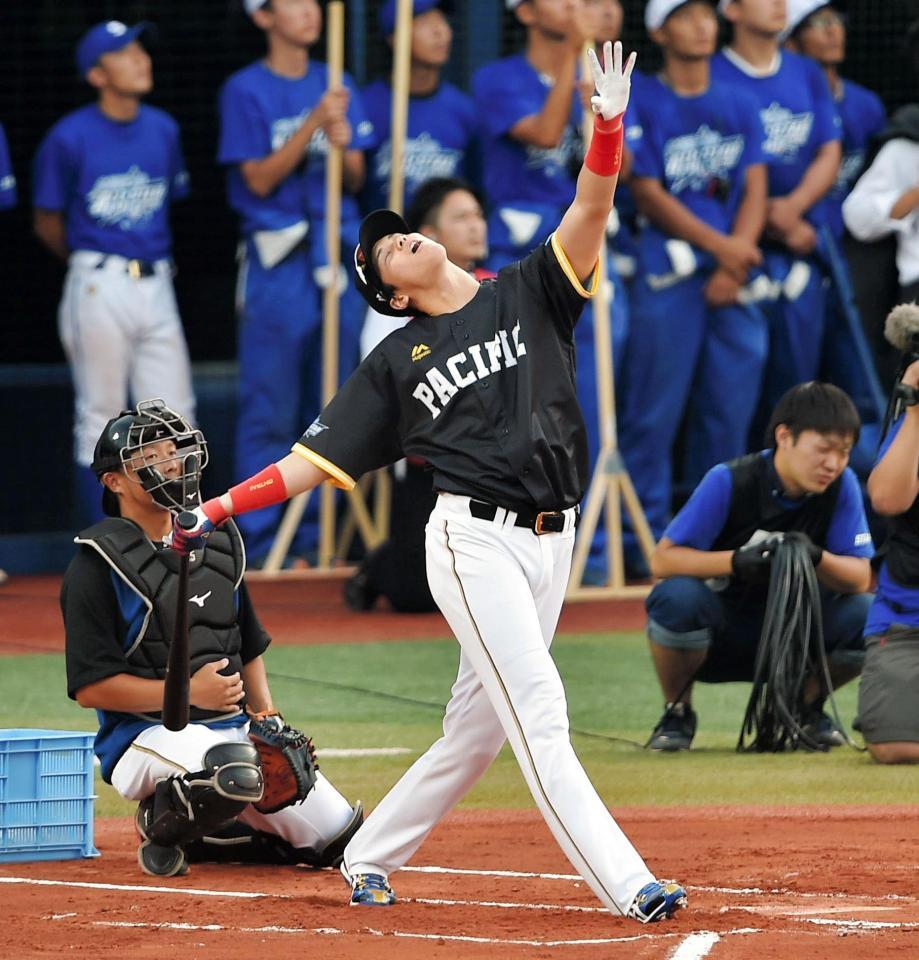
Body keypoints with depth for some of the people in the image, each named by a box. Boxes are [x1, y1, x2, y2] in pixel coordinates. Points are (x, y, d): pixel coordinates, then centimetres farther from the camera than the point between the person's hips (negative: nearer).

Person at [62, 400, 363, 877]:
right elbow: (90, 686, -14)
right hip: (146, 733, -7)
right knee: (234, 771, -40)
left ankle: (199, 832, 19)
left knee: (340, 838, 0)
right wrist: (188, 693, -20)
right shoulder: (98, 565, -10)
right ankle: (162, 824, -6)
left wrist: (267, 719, 5)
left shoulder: (218, 542, 12)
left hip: (234, 729, 7)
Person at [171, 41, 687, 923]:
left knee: (477, 728, 8)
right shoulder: (396, 361, 7)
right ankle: (624, 885, -20)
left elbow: (590, 211, -3)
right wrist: (217, 510, -4)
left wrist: (608, 126, -20)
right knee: (536, 712, -13)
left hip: (549, 539, 4)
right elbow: (315, 457, 6)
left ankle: (368, 857, 24)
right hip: (474, 541, -4)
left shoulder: (528, 295, 11)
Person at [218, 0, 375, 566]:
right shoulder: (246, 91, -1)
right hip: (278, 259, -5)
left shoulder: (337, 87, 13)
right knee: (271, 409, -5)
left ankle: (318, 538, 11)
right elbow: (259, 179, -7)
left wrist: (343, 143, -11)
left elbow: (356, 181, 11)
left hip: (339, 254, 5)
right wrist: (313, 123, -16)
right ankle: (260, 541, -1)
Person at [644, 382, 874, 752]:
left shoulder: (841, 486, -10)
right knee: (678, 597, -36)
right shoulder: (729, 482, -19)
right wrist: (735, 561, -38)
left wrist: (816, 559, -34)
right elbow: (662, 560, -22)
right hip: (717, 639, -3)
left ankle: (805, 707, 7)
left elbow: (861, 579, -12)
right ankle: (677, 713, -6)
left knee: (867, 616, -23)